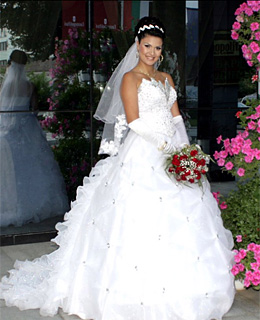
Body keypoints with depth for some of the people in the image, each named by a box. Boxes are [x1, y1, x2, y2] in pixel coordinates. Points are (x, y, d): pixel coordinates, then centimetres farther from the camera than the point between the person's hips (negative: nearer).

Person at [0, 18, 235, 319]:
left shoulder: (166, 79, 18)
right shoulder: (130, 78, -2)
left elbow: (176, 117, 15)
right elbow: (134, 120, -12)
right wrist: (163, 145, -17)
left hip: (171, 155, 7)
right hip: (142, 155, -7)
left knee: (179, 221, 6)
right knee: (139, 220, -8)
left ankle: (173, 290, 17)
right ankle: (138, 293, 1)